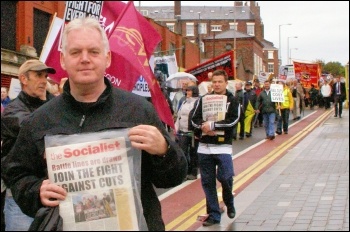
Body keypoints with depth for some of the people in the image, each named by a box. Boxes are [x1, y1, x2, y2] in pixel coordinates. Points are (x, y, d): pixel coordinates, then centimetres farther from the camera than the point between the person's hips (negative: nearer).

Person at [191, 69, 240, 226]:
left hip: (223, 146, -3)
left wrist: (212, 125, -19)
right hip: (204, 147, 3)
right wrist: (204, 127, -16)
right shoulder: (203, 99, 9)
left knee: (225, 177, -13)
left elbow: (233, 120, -13)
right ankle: (213, 214, 17)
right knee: (207, 181, 6)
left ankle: (229, 203, 18)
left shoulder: (232, 100, 1)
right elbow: (195, 119, 4)